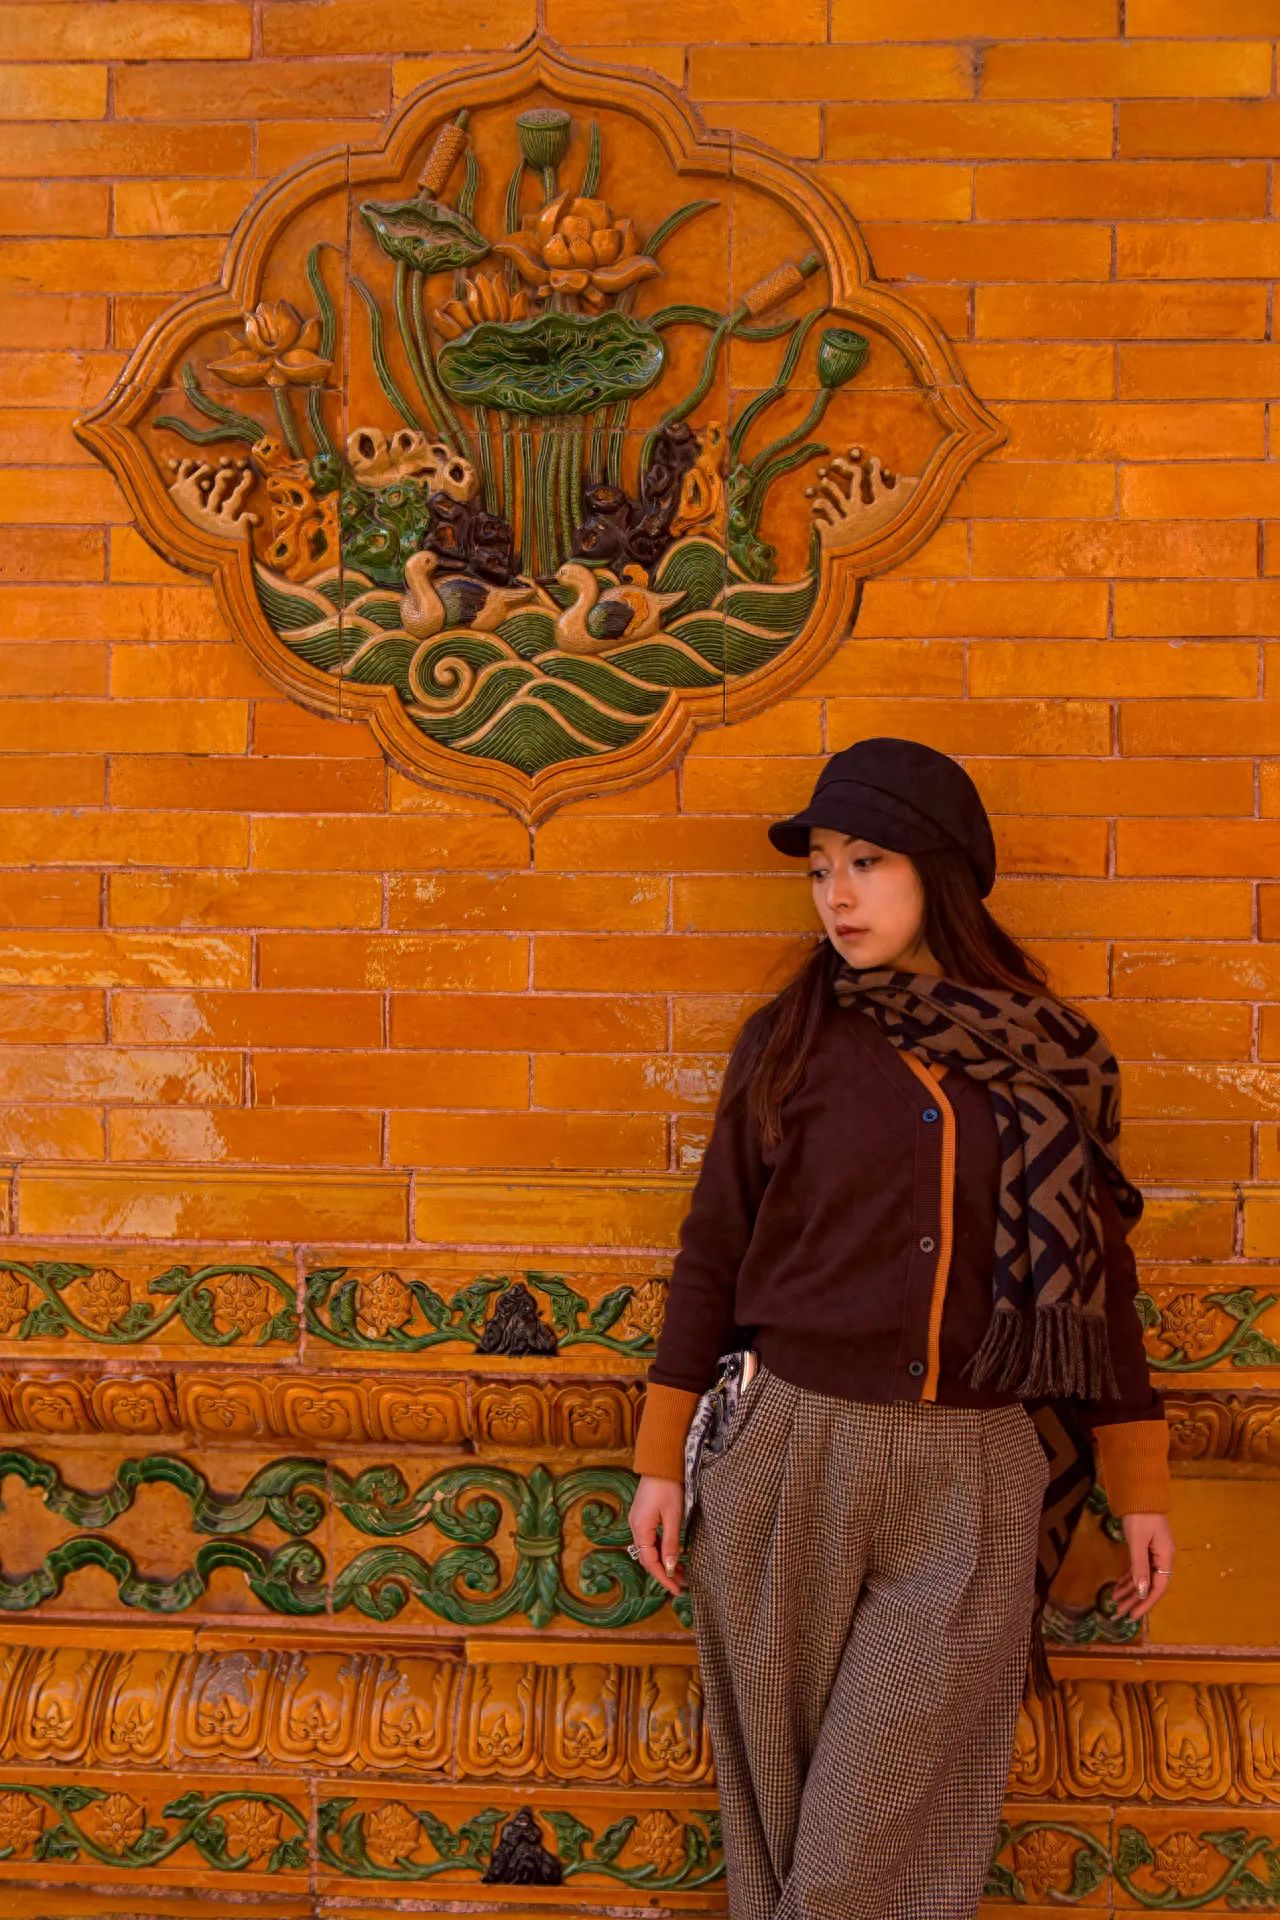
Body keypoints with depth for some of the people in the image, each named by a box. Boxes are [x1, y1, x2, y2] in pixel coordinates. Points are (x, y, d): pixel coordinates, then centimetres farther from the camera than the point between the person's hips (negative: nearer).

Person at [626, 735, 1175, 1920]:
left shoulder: (1053, 1056, 3)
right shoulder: (787, 1041, 2)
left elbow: (1099, 1269, 8)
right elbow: (713, 1254, 5)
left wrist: (1139, 1485, 8)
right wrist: (663, 1461, 3)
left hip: (973, 1477, 0)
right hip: (795, 1456, 1)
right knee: (781, 1805, 9)